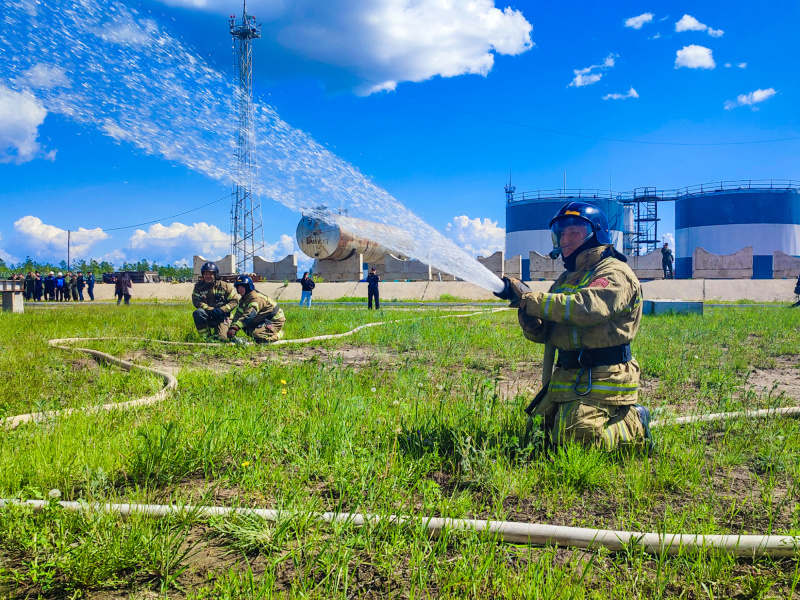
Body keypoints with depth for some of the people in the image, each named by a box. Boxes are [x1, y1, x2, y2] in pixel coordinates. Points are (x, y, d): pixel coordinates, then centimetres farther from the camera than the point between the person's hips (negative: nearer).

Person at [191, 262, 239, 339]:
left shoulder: (224, 286, -1)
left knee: (222, 338, -19)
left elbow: (234, 300, -2)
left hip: (221, 316, -1)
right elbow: (196, 301, -9)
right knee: (198, 313, -33)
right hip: (206, 315, 1)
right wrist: (210, 309, -23)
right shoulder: (198, 286, 3)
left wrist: (222, 310, -18)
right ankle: (205, 336, -16)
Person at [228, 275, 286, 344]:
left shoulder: (256, 298, -27)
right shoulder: (243, 299, 4)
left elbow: (248, 315, -39)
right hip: (264, 320, 9)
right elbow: (238, 315, 0)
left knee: (257, 334, -27)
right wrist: (232, 328, -14)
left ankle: (279, 334, -2)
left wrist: (234, 328, -47)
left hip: (275, 321, -9)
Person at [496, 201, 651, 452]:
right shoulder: (565, 280, 18)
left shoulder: (615, 274, -8)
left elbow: (588, 307, -30)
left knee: (575, 441, -18)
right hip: (566, 379, 9)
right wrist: (526, 308, -10)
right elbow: (540, 333, 12)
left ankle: (635, 426, 7)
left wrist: (530, 298, -27)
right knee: (549, 434, 10)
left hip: (601, 381, -9)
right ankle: (619, 416, 25)